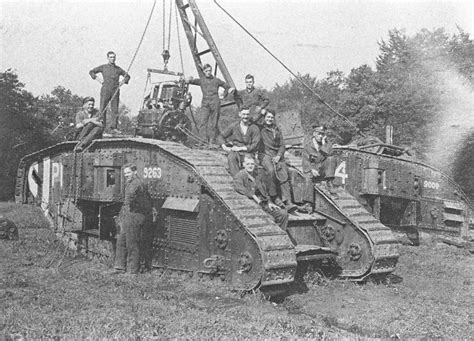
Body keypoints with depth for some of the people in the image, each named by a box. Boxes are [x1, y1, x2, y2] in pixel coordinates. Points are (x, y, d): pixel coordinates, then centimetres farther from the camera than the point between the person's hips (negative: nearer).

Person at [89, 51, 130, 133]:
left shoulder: (118, 69, 14)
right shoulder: (103, 67, 9)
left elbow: (127, 76, 25)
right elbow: (91, 72, 14)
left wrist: (123, 81, 6)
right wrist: (98, 80, 2)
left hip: (115, 91, 2)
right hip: (105, 90, -2)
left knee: (115, 110, -4)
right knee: (102, 109, -4)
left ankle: (113, 127, -3)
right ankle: (102, 127, 0)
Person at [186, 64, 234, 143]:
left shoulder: (216, 80, 14)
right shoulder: (201, 81, 16)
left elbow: (227, 87, 24)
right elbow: (188, 81, 6)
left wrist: (224, 95, 7)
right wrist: (189, 80, -18)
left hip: (215, 102, -1)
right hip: (205, 103, 1)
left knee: (213, 123, -3)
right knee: (203, 122, -14)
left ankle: (212, 141, -1)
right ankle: (204, 140, -21)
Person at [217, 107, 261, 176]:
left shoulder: (255, 129, 4)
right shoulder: (233, 126, 9)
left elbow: (255, 145, -4)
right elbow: (220, 136, 10)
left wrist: (240, 148, -14)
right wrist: (224, 146, -10)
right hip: (234, 152, 0)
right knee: (231, 157, -35)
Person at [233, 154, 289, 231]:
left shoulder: (258, 176, 22)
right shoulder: (240, 175, 1)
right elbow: (238, 187, -20)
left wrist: (269, 203, 9)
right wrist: (254, 196, -22)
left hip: (264, 204, 7)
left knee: (284, 214, -11)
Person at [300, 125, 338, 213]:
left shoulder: (326, 143, 9)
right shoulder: (307, 144, 3)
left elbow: (329, 154, -9)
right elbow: (305, 160, -4)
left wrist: (324, 143, -12)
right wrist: (312, 170, -19)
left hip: (323, 169, 2)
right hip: (311, 168, -2)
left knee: (331, 159, -24)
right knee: (308, 179, -33)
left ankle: (329, 183, -25)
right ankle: (308, 204, -42)